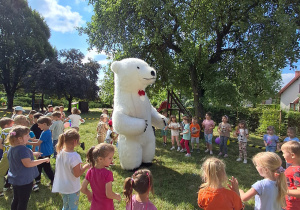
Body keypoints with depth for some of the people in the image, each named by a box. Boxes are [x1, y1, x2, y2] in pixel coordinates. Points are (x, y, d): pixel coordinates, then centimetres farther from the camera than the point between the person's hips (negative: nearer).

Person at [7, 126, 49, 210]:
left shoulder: (12, 148, 4)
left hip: (15, 179, 9)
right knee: (23, 202, 7)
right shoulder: (22, 149, -27)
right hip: (24, 180, -9)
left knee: (16, 199, 23)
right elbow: (28, 163, -33)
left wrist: (32, 153, 16)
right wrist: (44, 160, -26)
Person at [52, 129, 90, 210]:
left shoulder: (60, 152, -6)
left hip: (62, 187, 7)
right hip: (72, 188, -6)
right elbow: (77, 174, -23)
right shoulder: (74, 156, -28)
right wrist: (85, 166, -8)